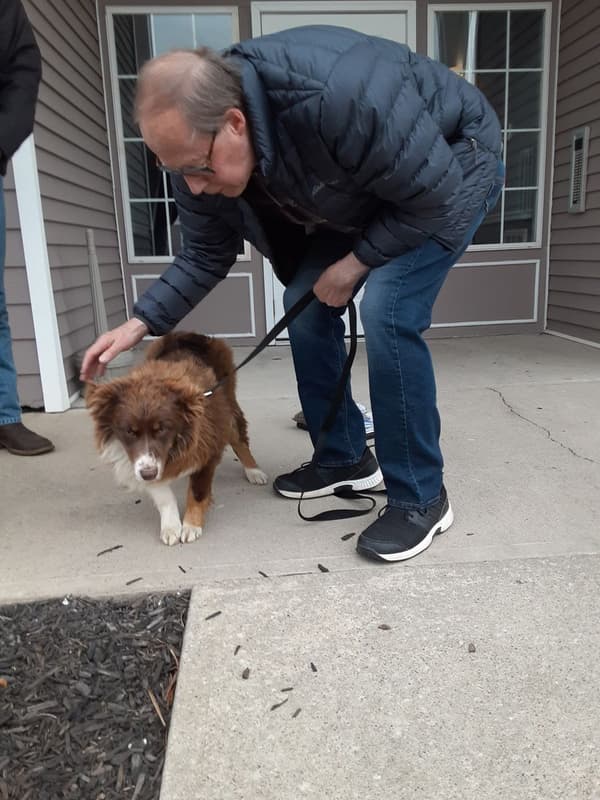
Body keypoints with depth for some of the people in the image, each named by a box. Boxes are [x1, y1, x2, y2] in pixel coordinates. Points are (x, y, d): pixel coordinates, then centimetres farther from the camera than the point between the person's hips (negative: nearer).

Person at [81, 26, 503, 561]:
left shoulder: (339, 98, -41)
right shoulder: (201, 147, -17)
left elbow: (436, 196, -30)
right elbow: (206, 256, -5)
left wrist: (355, 263, -21)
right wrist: (141, 323, -16)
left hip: (453, 169, -7)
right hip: (367, 189, 7)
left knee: (388, 312, -25)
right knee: (304, 305, -3)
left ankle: (421, 498, -10)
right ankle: (345, 458, 14)